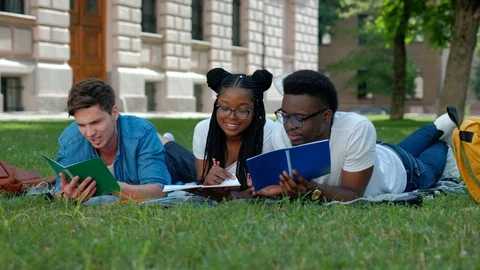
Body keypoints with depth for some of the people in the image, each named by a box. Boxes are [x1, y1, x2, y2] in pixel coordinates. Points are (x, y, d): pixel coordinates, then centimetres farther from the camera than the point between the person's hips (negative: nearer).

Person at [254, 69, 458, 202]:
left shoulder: (357, 129, -49)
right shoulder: (281, 132, -39)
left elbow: (353, 194, -42)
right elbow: (287, 179, -25)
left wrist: (313, 190, -59)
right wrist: (281, 187, -48)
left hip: (397, 169, -3)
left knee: (429, 168, 34)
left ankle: (442, 130, 60)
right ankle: (437, 128, 61)